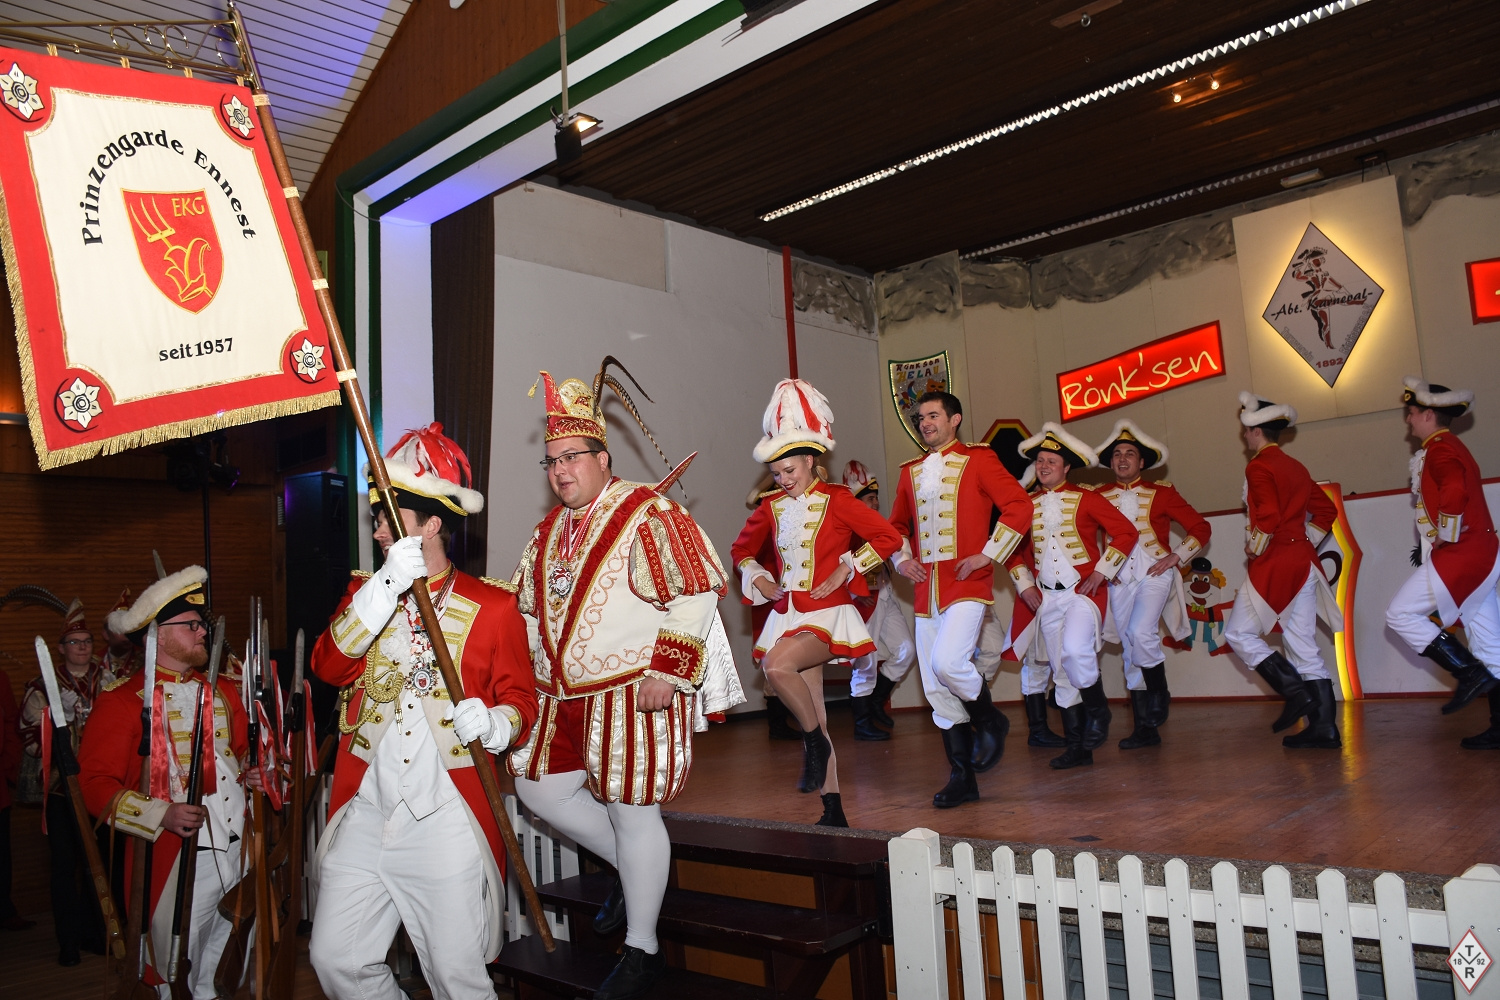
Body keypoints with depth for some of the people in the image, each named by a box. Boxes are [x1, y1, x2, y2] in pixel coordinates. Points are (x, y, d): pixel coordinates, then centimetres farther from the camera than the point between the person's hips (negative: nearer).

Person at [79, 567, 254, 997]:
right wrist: (161, 815, -21)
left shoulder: (223, 691, 16)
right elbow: (95, 783, -9)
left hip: (242, 850, 6)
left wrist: (255, 774, 8)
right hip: (177, 860, -5)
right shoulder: (122, 700, -4)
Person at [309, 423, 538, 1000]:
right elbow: (330, 667, -6)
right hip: (364, 810, 4)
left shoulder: (493, 605, 0)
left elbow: (520, 698, 3)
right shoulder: (365, 592, 11)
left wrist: (493, 724, -20)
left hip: (448, 817, -4)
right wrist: (384, 588, -17)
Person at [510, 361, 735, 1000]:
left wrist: (667, 671, -19)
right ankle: (634, 870, 32)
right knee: (539, 790, 12)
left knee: (631, 813, -2)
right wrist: (539, 680, 19)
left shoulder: (648, 514, -11)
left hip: (635, 695, -8)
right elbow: (529, 609, 25)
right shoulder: (548, 531, 14)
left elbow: (697, 593, -17)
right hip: (564, 701, 9)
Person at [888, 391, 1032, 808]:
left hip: (967, 585, -6)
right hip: (926, 590, 6)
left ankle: (990, 721, 7)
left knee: (947, 661, -24)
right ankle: (962, 779, 15)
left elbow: (1020, 506, -8)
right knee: (936, 689, 4)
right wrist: (902, 559, 9)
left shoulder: (978, 460, 0)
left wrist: (989, 555, -12)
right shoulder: (911, 472, 15)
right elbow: (896, 524, 27)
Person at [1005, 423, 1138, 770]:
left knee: (1075, 651, -26)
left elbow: (1127, 532, -3)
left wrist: (1102, 571, -9)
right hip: (1045, 598, 4)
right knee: (1061, 670, 5)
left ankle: (1098, 712, 2)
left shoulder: (1085, 499, -1)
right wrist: (1024, 585, 4)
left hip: (1083, 591, -4)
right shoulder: (1026, 505, 8)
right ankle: (1078, 747, 15)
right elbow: (1013, 550, 16)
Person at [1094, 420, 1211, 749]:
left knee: (1141, 634, -24)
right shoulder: (1099, 497, 6)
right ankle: (1145, 728, 10)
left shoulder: (1161, 493, 2)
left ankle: (1160, 697, 2)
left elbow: (1200, 527, 3)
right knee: (1129, 650, 3)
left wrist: (1175, 557, -7)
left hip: (1154, 574, -3)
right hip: (1119, 579, 3)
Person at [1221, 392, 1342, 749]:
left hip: (1273, 562, -8)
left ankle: (1296, 693, -8)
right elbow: (1326, 510, 22)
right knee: (1304, 646, 8)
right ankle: (1324, 726, 6)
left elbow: (1269, 516, -23)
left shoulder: (1259, 466, -10)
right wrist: (1305, 543, 18)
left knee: (1239, 633, 2)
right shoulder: (1296, 468, 16)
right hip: (1304, 561, 8)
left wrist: (1255, 549, -10)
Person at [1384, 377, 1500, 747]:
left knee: (1401, 614, -6)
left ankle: (1469, 673, -7)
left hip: (1458, 555, -10)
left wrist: (1446, 537, -19)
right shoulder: (1450, 447, 21)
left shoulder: (1440, 448, -11)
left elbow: (1455, 492, -29)